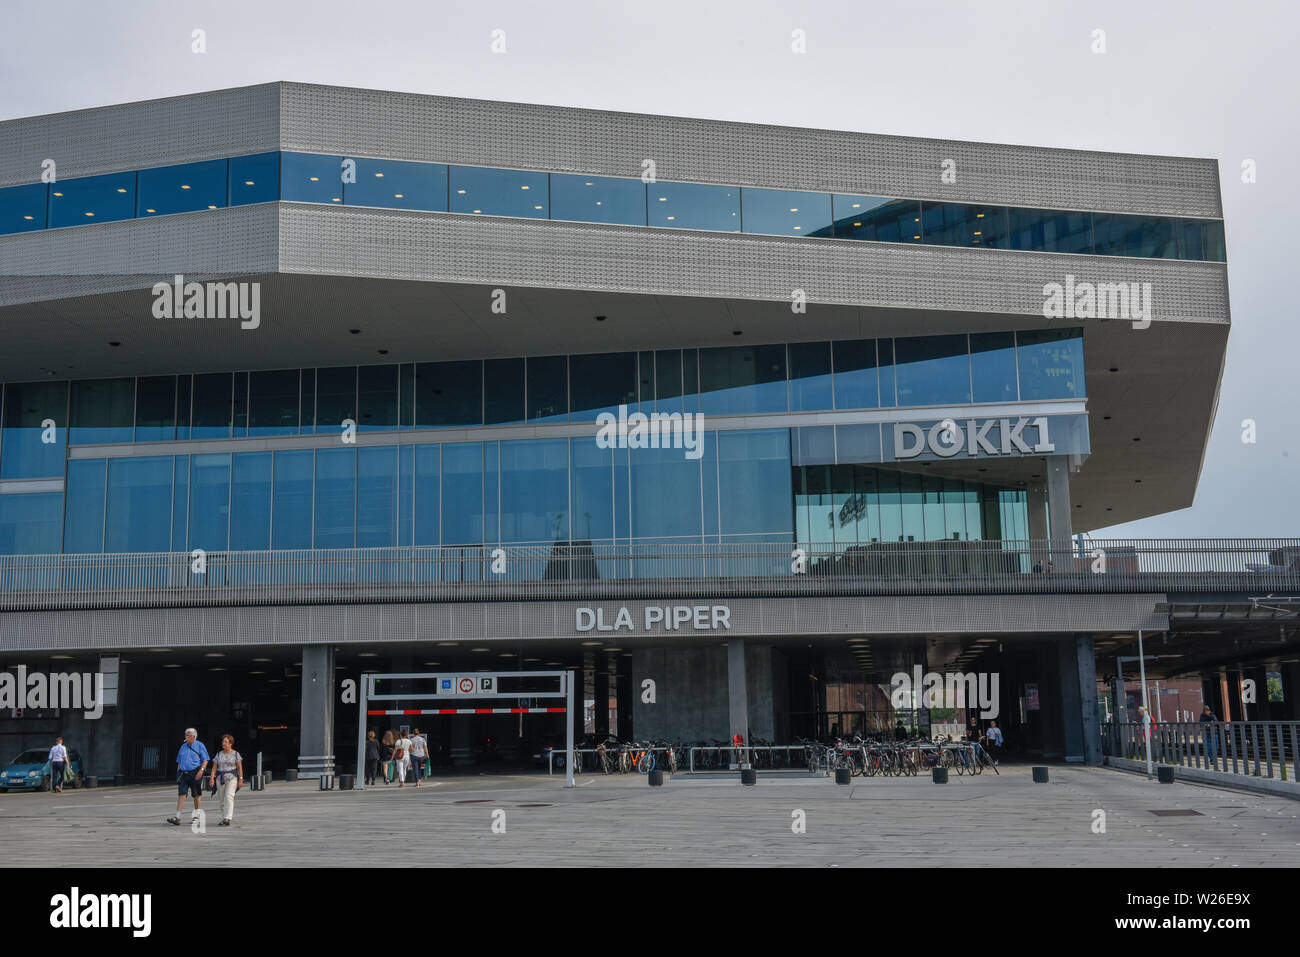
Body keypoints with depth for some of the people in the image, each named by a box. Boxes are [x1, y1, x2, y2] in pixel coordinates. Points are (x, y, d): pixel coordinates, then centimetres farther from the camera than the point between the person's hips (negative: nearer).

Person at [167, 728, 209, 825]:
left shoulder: (199, 746, 0)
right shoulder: (183, 746, 13)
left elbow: (205, 760, -4)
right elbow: (179, 761, 19)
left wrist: (201, 770, -16)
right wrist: (178, 773, 12)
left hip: (195, 773, -3)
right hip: (183, 773, 3)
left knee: (196, 794, 7)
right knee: (181, 794, -8)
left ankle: (196, 814, 22)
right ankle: (177, 817, -15)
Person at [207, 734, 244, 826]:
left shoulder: (235, 754, 2)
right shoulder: (219, 754, 11)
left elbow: (240, 768, 2)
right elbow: (214, 768, 6)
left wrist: (241, 779, -5)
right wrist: (211, 778, -7)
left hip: (232, 778, -4)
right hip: (220, 778, 4)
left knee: (229, 796, -18)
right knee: (222, 799, 7)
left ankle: (228, 818, -25)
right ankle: (223, 818, 19)